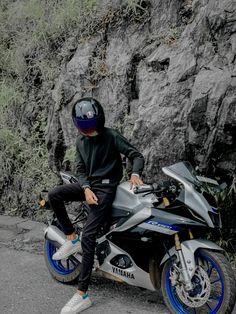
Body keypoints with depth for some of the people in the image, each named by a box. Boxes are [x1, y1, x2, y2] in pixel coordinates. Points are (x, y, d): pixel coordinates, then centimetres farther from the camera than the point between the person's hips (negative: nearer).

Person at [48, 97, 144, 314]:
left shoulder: (112, 137, -11)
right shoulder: (81, 141, 6)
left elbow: (137, 155, -11)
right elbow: (80, 168, 8)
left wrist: (135, 173, -32)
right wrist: (86, 189, -12)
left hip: (106, 188, -7)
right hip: (88, 185, 7)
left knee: (88, 237, -17)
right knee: (54, 195, -13)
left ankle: (82, 295, -14)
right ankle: (72, 239, 2)